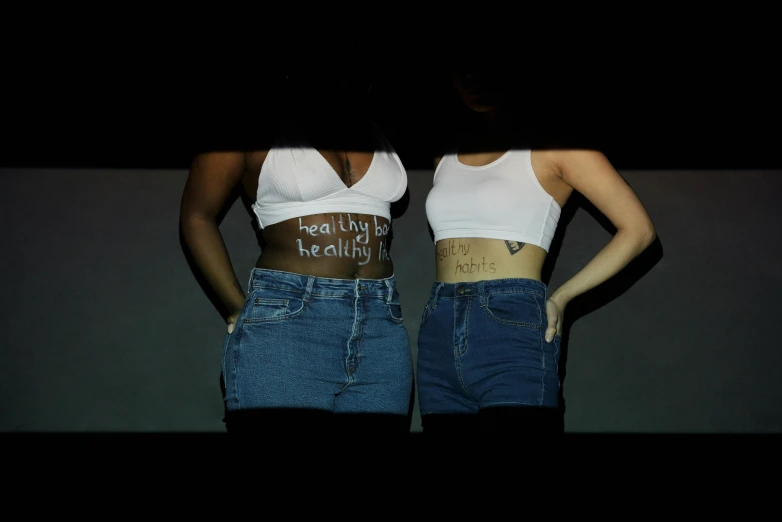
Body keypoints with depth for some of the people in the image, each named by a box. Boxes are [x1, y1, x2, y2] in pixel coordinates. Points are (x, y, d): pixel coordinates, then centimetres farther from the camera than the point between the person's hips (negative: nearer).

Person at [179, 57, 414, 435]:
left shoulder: (377, 131, 14)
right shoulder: (265, 124, 1)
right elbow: (197, 218, 4)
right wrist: (239, 311, -1)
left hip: (382, 327, 5)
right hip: (286, 322, -4)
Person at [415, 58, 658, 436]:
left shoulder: (550, 145, 1)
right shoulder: (446, 151, 17)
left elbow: (637, 229, -1)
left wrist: (560, 298, -4)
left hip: (512, 331, -5)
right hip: (438, 335, 5)